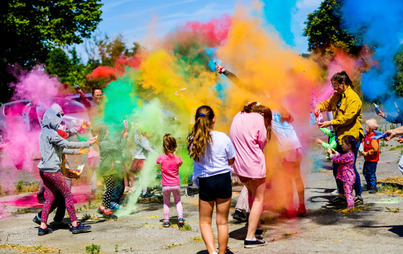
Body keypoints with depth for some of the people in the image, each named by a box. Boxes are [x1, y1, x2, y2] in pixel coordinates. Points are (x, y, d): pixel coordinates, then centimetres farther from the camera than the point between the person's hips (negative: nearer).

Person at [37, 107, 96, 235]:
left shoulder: (43, 133, 16)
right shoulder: (50, 133, -13)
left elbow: (59, 149, 22)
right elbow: (67, 144, -16)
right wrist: (87, 144, -10)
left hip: (44, 170, 9)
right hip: (52, 170, -9)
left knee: (49, 198, 11)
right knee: (68, 195, -4)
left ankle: (43, 227, 10)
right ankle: (75, 224, -4)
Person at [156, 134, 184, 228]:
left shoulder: (161, 157, -12)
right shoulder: (177, 158, -7)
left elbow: (157, 161, 9)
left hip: (166, 186, -1)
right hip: (176, 185, 1)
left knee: (166, 202, 14)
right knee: (178, 201, 18)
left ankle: (166, 221, 12)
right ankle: (180, 218, 6)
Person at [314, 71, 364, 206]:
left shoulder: (353, 98, -14)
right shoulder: (337, 96, 13)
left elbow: (348, 117, -21)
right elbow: (327, 104, 28)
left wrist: (330, 123, -22)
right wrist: (319, 107, 5)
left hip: (351, 136, -9)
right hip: (340, 136, 9)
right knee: (336, 167, 11)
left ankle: (359, 196, 8)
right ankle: (341, 195, 23)